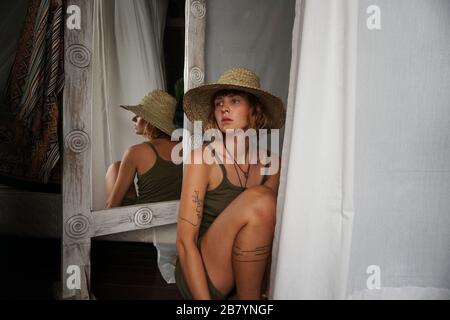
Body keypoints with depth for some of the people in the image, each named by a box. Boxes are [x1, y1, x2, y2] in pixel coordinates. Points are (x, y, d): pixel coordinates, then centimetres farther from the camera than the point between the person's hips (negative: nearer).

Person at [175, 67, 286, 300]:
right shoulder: (203, 157, -13)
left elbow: (268, 232, 7)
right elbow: (185, 241, -17)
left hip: (247, 275, 5)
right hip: (202, 279, -5)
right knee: (259, 199, -25)